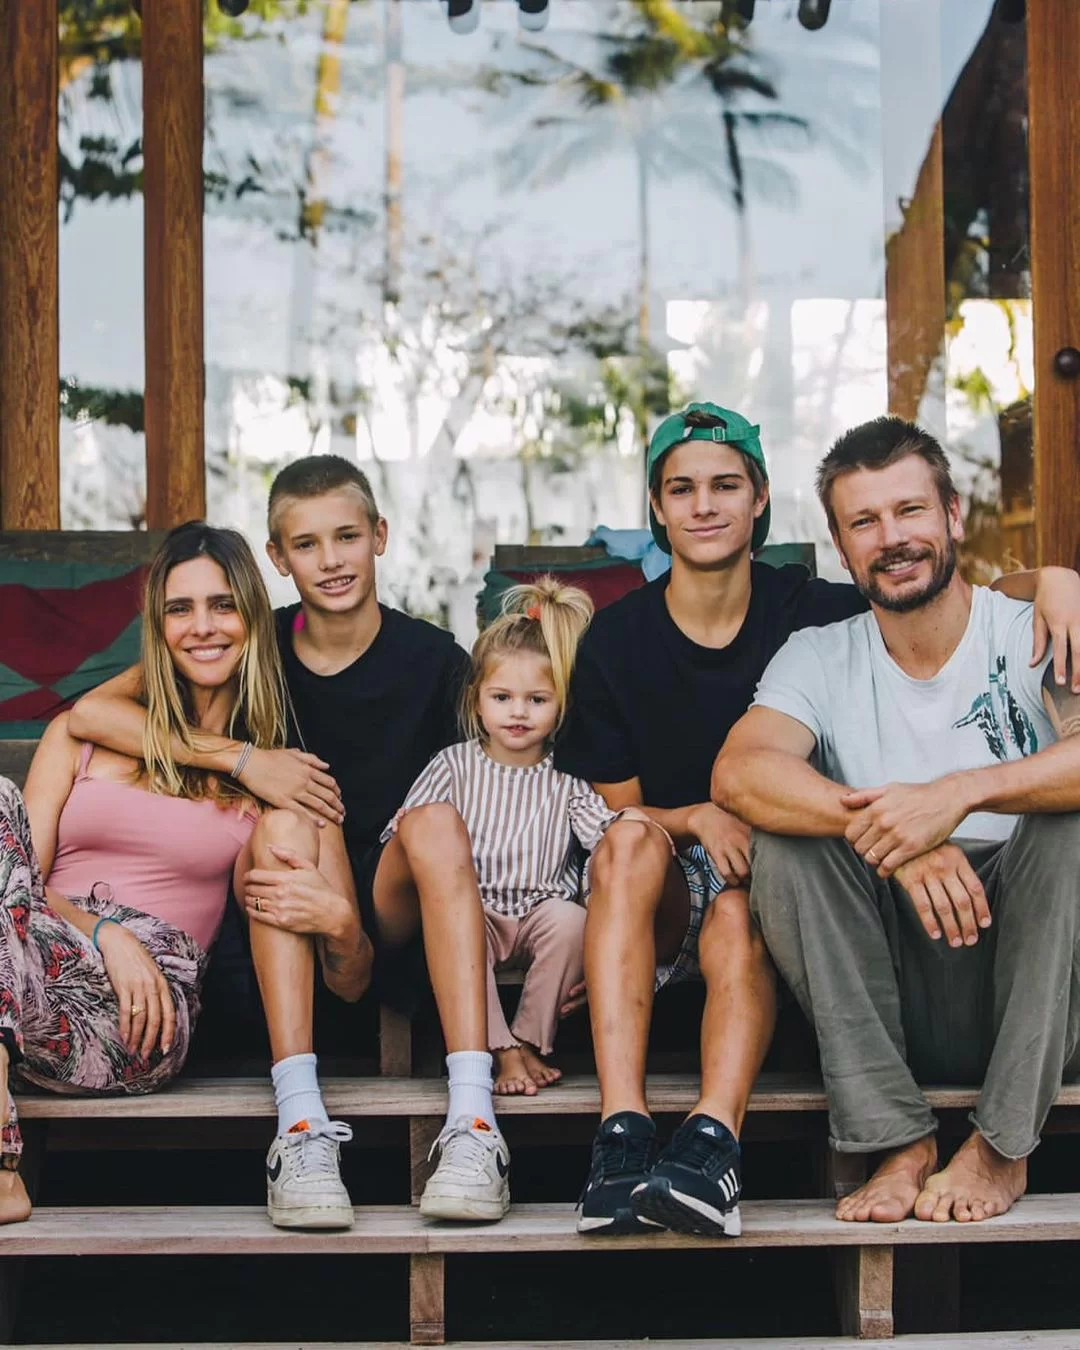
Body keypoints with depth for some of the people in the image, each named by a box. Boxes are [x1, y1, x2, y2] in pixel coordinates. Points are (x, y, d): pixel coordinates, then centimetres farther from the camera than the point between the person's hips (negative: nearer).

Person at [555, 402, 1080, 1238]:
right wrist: (697, 818, -15)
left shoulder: (813, 614, 1)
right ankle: (622, 1132, -43)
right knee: (631, 841, -32)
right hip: (667, 898, 1)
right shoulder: (617, 641, 2)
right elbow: (615, 811, 5)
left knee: (737, 921, -34)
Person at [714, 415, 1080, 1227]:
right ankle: (899, 1138, -18)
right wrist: (893, 836, -31)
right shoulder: (820, 659, 6)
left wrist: (962, 792, -37)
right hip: (900, 1012, 2)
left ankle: (1002, 1144, -20)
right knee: (789, 833, -19)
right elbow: (738, 773, -16)